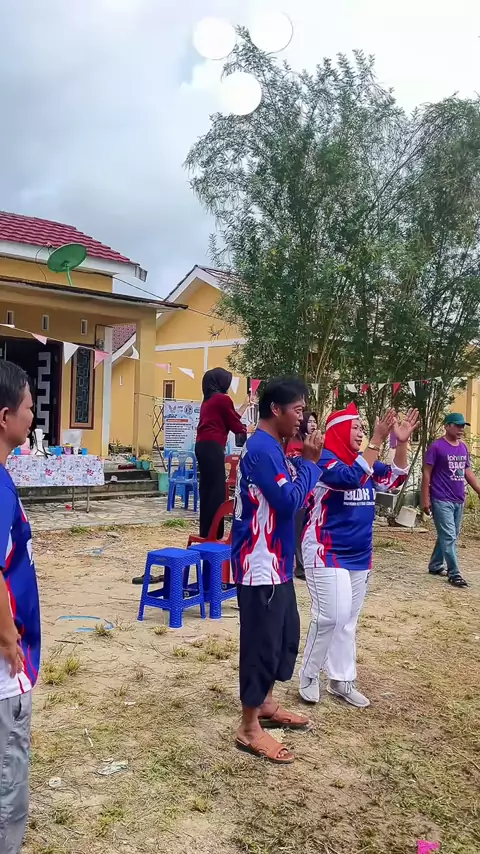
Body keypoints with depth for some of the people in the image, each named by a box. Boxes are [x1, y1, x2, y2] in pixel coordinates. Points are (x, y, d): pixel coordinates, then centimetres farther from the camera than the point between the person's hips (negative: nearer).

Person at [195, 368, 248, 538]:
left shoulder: (208, 400, 21)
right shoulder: (223, 398, -4)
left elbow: (230, 419, 25)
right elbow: (235, 425, 2)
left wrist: (245, 405, 35)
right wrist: (247, 430, 22)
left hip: (202, 446, 9)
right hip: (212, 447, -9)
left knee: (208, 489, 11)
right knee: (216, 490, -6)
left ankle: (206, 532, 15)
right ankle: (214, 534, -5)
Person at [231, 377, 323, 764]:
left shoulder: (272, 447, 12)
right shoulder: (262, 449, -20)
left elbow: (286, 496, 14)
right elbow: (289, 501, -24)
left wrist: (307, 461, 2)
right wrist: (309, 461, -12)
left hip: (276, 560, 10)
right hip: (260, 563, -10)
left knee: (285, 633, 20)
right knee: (261, 640, -1)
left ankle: (267, 705, 36)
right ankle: (250, 728, 12)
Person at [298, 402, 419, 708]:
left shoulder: (364, 460, 7)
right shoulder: (325, 460, -15)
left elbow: (394, 479, 5)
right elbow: (351, 478, -32)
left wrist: (401, 443, -8)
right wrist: (377, 441, -32)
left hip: (359, 555, 8)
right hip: (326, 553, -8)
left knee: (348, 620, 13)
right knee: (331, 616, -11)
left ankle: (342, 680, 24)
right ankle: (309, 676, 9)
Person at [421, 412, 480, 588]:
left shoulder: (463, 447, 11)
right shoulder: (436, 447, -10)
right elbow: (427, 473, -9)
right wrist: (425, 499, -12)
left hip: (459, 501, 7)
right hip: (442, 500, -7)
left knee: (450, 537, 14)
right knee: (448, 536, -7)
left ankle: (435, 566, 28)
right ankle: (454, 574, -3)